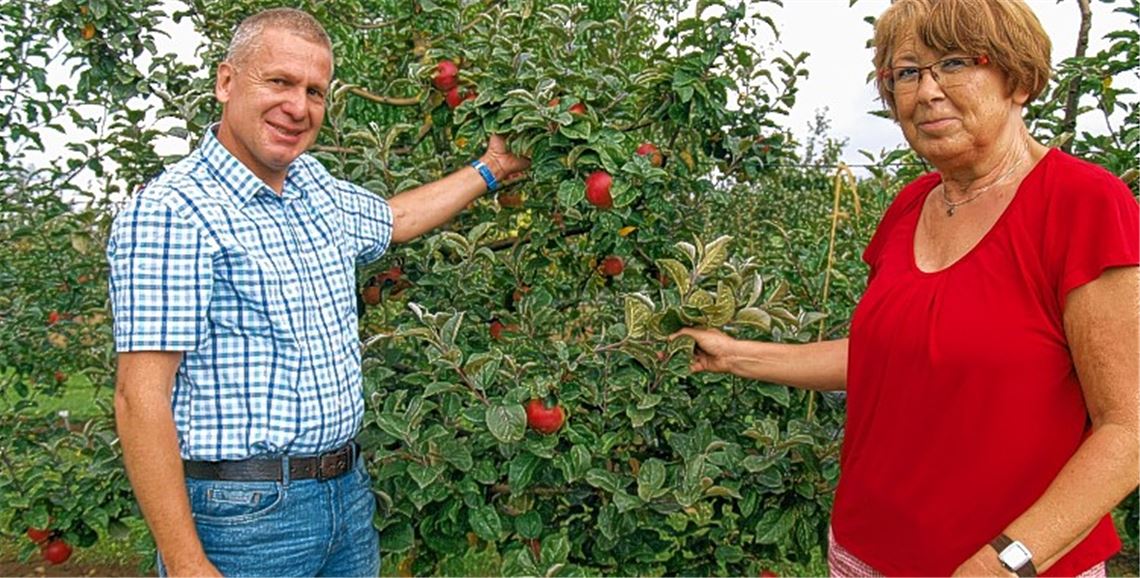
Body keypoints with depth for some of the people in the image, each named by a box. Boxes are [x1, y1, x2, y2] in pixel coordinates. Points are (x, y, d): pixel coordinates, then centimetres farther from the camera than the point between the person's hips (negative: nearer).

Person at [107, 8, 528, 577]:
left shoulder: (318, 187, 7)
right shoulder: (169, 212, -17)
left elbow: (395, 218, 28)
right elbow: (140, 398, -20)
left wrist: (489, 168, 32)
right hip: (244, 516, -7)